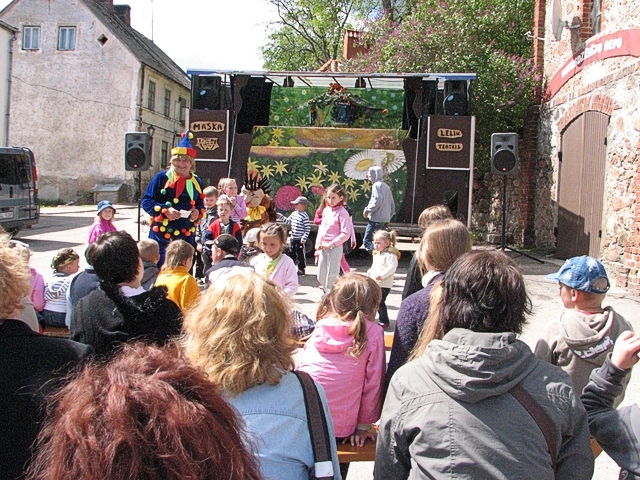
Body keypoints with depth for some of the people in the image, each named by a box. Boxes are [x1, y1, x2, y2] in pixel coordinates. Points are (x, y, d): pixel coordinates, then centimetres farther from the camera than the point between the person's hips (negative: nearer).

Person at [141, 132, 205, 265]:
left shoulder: (196, 182, 10)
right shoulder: (162, 178, -3)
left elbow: (200, 205, 19)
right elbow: (146, 201, -3)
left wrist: (198, 212, -5)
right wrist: (165, 210, -18)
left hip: (186, 235, 4)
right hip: (161, 234, -3)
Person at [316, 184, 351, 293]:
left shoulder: (342, 213, -11)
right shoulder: (326, 210, 10)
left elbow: (345, 234, -17)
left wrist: (331, 245, -18)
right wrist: (318, 245, 9)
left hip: (335, 248, -7)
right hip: (323, 248, 7)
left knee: (331, 276, -4)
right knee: (321, 276, 14)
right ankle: (327, 293, 34)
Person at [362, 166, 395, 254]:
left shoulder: (377, 185, -7)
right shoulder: (386, 186, 20)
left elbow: (377, 201, -21)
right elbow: (392, 205, 20)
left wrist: (367, 210, -9)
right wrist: (389, 217, 24)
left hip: (376, 220, -9)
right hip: (385, 220, 9)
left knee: (367, 241, -9)